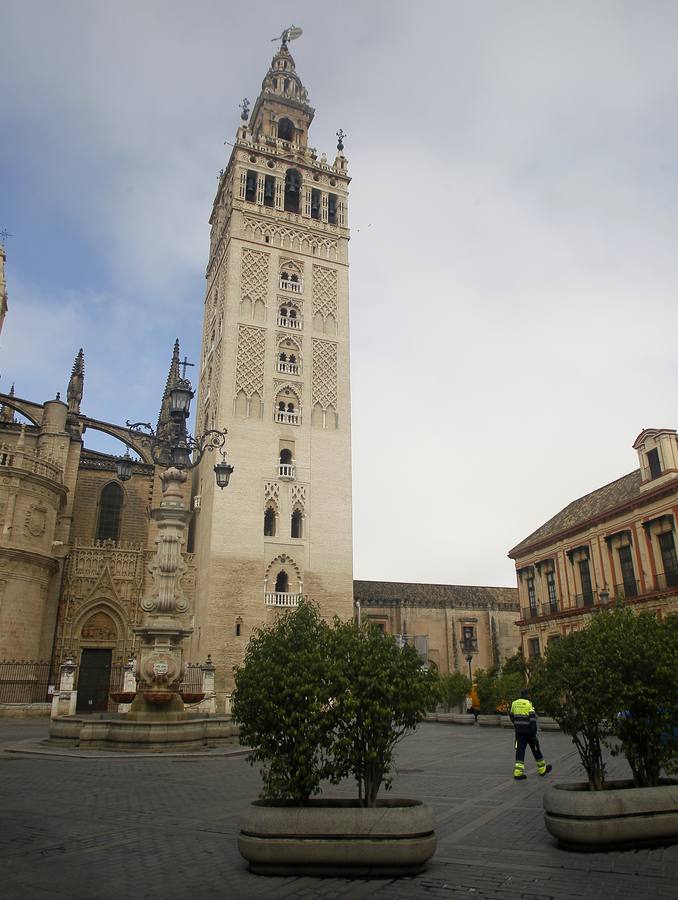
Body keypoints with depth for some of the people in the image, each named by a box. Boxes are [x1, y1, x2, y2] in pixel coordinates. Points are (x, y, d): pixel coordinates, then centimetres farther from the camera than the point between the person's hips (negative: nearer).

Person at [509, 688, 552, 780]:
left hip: (518, 731, 4)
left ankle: (518, 772, -6)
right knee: (536, 750, 14)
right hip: (528, 731, -4)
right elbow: (532, 720, -18)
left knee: (520, 751, 3)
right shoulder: (529, 705, -12)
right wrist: (534, 734, -16)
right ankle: (542, 769, 30)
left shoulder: (514, 703, 5)